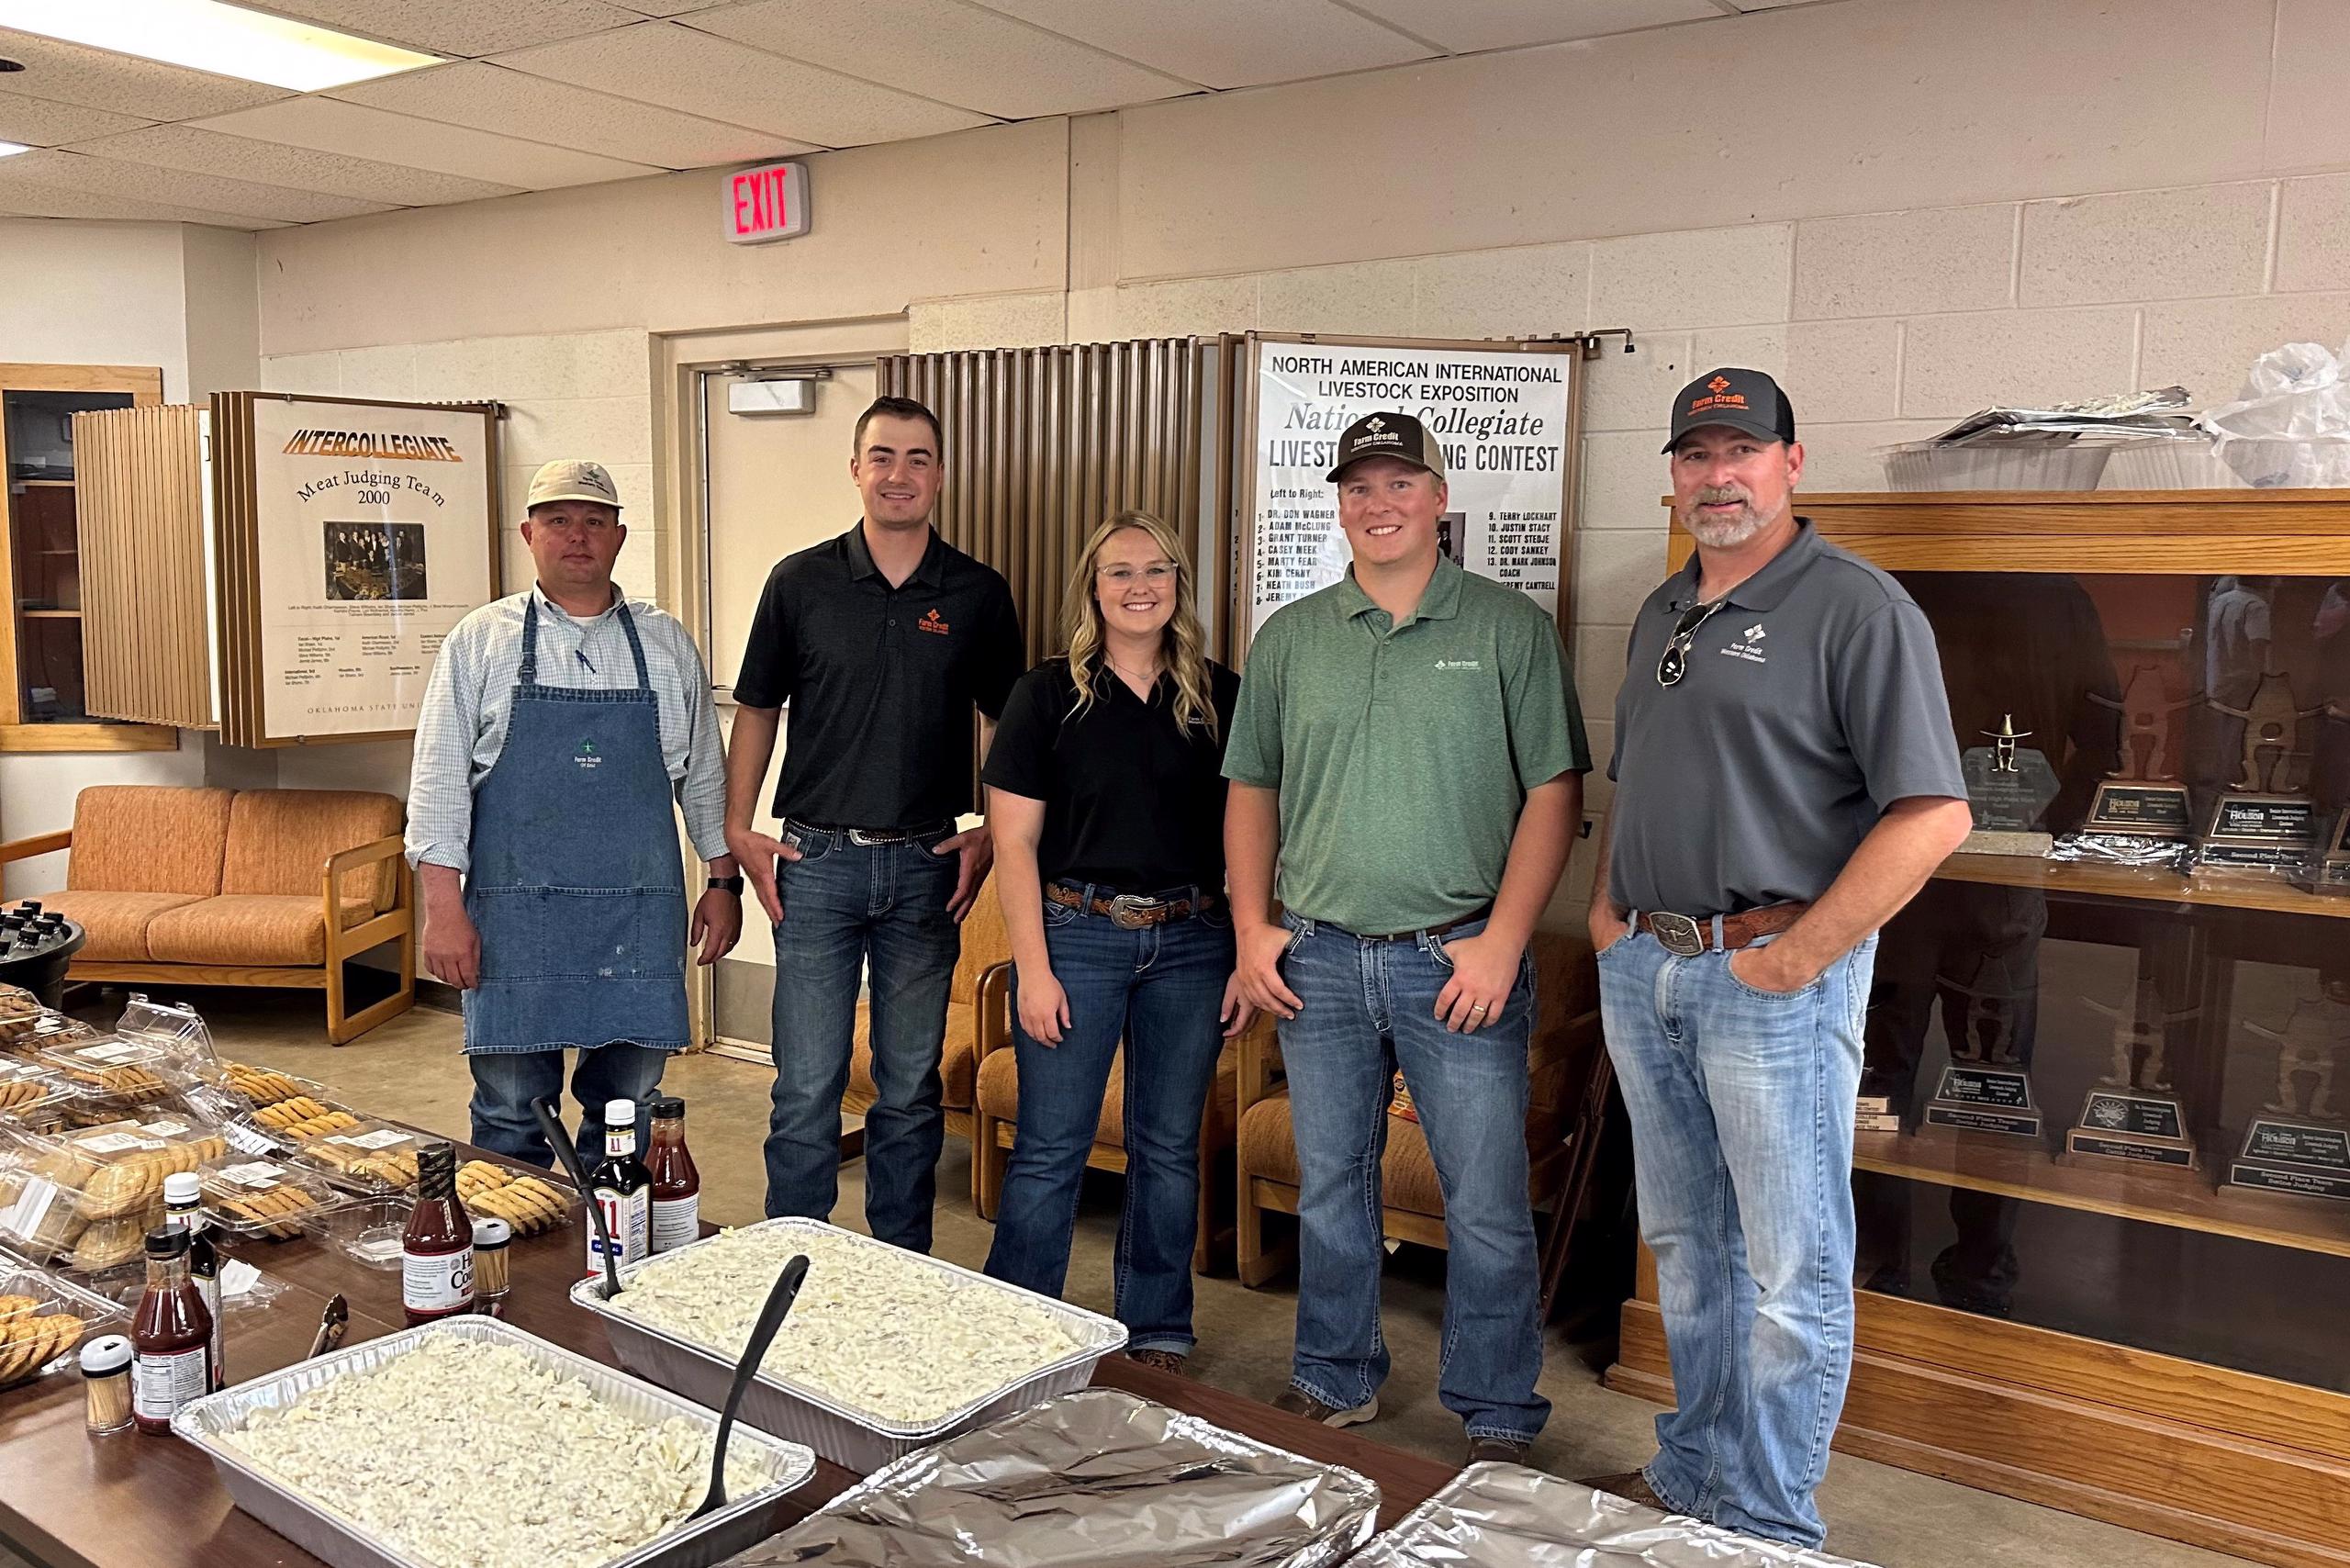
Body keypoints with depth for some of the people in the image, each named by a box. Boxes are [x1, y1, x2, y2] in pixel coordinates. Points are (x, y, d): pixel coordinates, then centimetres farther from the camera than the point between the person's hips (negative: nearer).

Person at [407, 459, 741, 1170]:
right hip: (514, 917, -1)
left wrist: (723, 882, 10)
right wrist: (444, 910, -6)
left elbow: (704, 776, 15)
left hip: (639, 918, 2)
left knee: (627, 1112, 8)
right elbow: (438, 783, 0)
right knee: (510, 1114, 5)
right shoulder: (480, 641, 4)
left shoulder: (666, 645, 10)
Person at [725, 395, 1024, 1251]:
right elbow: (757, 709, 8)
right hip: (818, 860, -1)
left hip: (926, 866, 1)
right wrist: (738, 827, 1)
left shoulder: (977, 594, 2)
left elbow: (1009, 724, 10)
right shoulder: (801, 581, 1)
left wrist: (992, 835, 1)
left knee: (911, 1089, 11)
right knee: (805, 1089, 2)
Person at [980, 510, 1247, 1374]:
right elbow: (1013, 841, -3)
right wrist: (1033, 968, -9)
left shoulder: (1220, 697, 5)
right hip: (1077, 933, -2)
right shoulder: (1048, 693, -1)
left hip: (1190, 942, 2)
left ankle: (1157, 1332, 27)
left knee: (1169, 1148, 11)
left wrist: (1249, 960, 1)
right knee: (1049, 1150, 2)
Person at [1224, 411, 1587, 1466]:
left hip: (1458, 960, -3)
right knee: (1330, 1188, 15)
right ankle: (1334, 1383, 32)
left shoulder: (1510, 629, -1)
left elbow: (1555, 791, -4)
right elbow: (1252, 788, 13)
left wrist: (1501, 941, -12)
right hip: (1316, 959, 3)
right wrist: (1252, 926, 3)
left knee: (1488, 1207, 3)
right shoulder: (1290, 638, 9)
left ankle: (1496, 1420, 20)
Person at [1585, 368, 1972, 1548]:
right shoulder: (1661, 613, 15)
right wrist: (1605, 905, 11)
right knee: (1684, 1246, 18)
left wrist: (1802, 954, -18)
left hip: (1773, 975, -7)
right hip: (1643, 968, 7)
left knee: (1789, 1271, 4)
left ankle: (1766, 1522, 19)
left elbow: (1935, 812, -17)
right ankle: (1691, 1475, 34)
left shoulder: (1858, 609, -10)